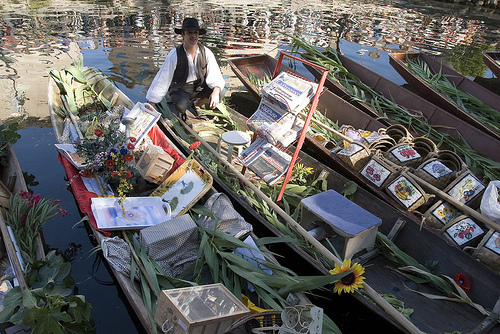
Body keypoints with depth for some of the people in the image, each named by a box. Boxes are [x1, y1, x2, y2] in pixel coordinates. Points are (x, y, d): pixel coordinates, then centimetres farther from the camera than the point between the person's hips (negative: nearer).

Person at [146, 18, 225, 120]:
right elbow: (162, 80, -19)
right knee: (181, 105, -36)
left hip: (199, 86, 4)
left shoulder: (206, 52, -12)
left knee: (220, 92, -21)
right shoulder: (174, 55, -21)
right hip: (180, 89, -4)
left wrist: (215, 92, -37)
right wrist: (150, 106, -19)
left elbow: (215, 77, -14)